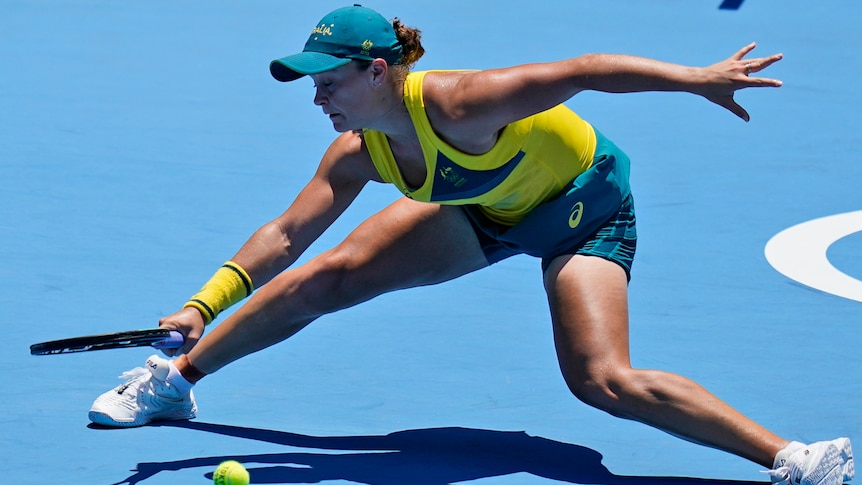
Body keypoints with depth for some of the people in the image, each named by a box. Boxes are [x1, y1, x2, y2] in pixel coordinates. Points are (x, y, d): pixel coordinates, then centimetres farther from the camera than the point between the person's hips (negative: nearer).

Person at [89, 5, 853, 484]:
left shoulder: (454, 105, -37)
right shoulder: (358, 155, -17)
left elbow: (583, 71, -34)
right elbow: (285, 235, -11)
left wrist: (700, 79, -36)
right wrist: (204, 305, -22)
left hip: (584, 204, -7)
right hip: (484, 210, 7)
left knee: (604, 381, -24)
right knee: (326, 277, -2)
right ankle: (175, 380, 16)